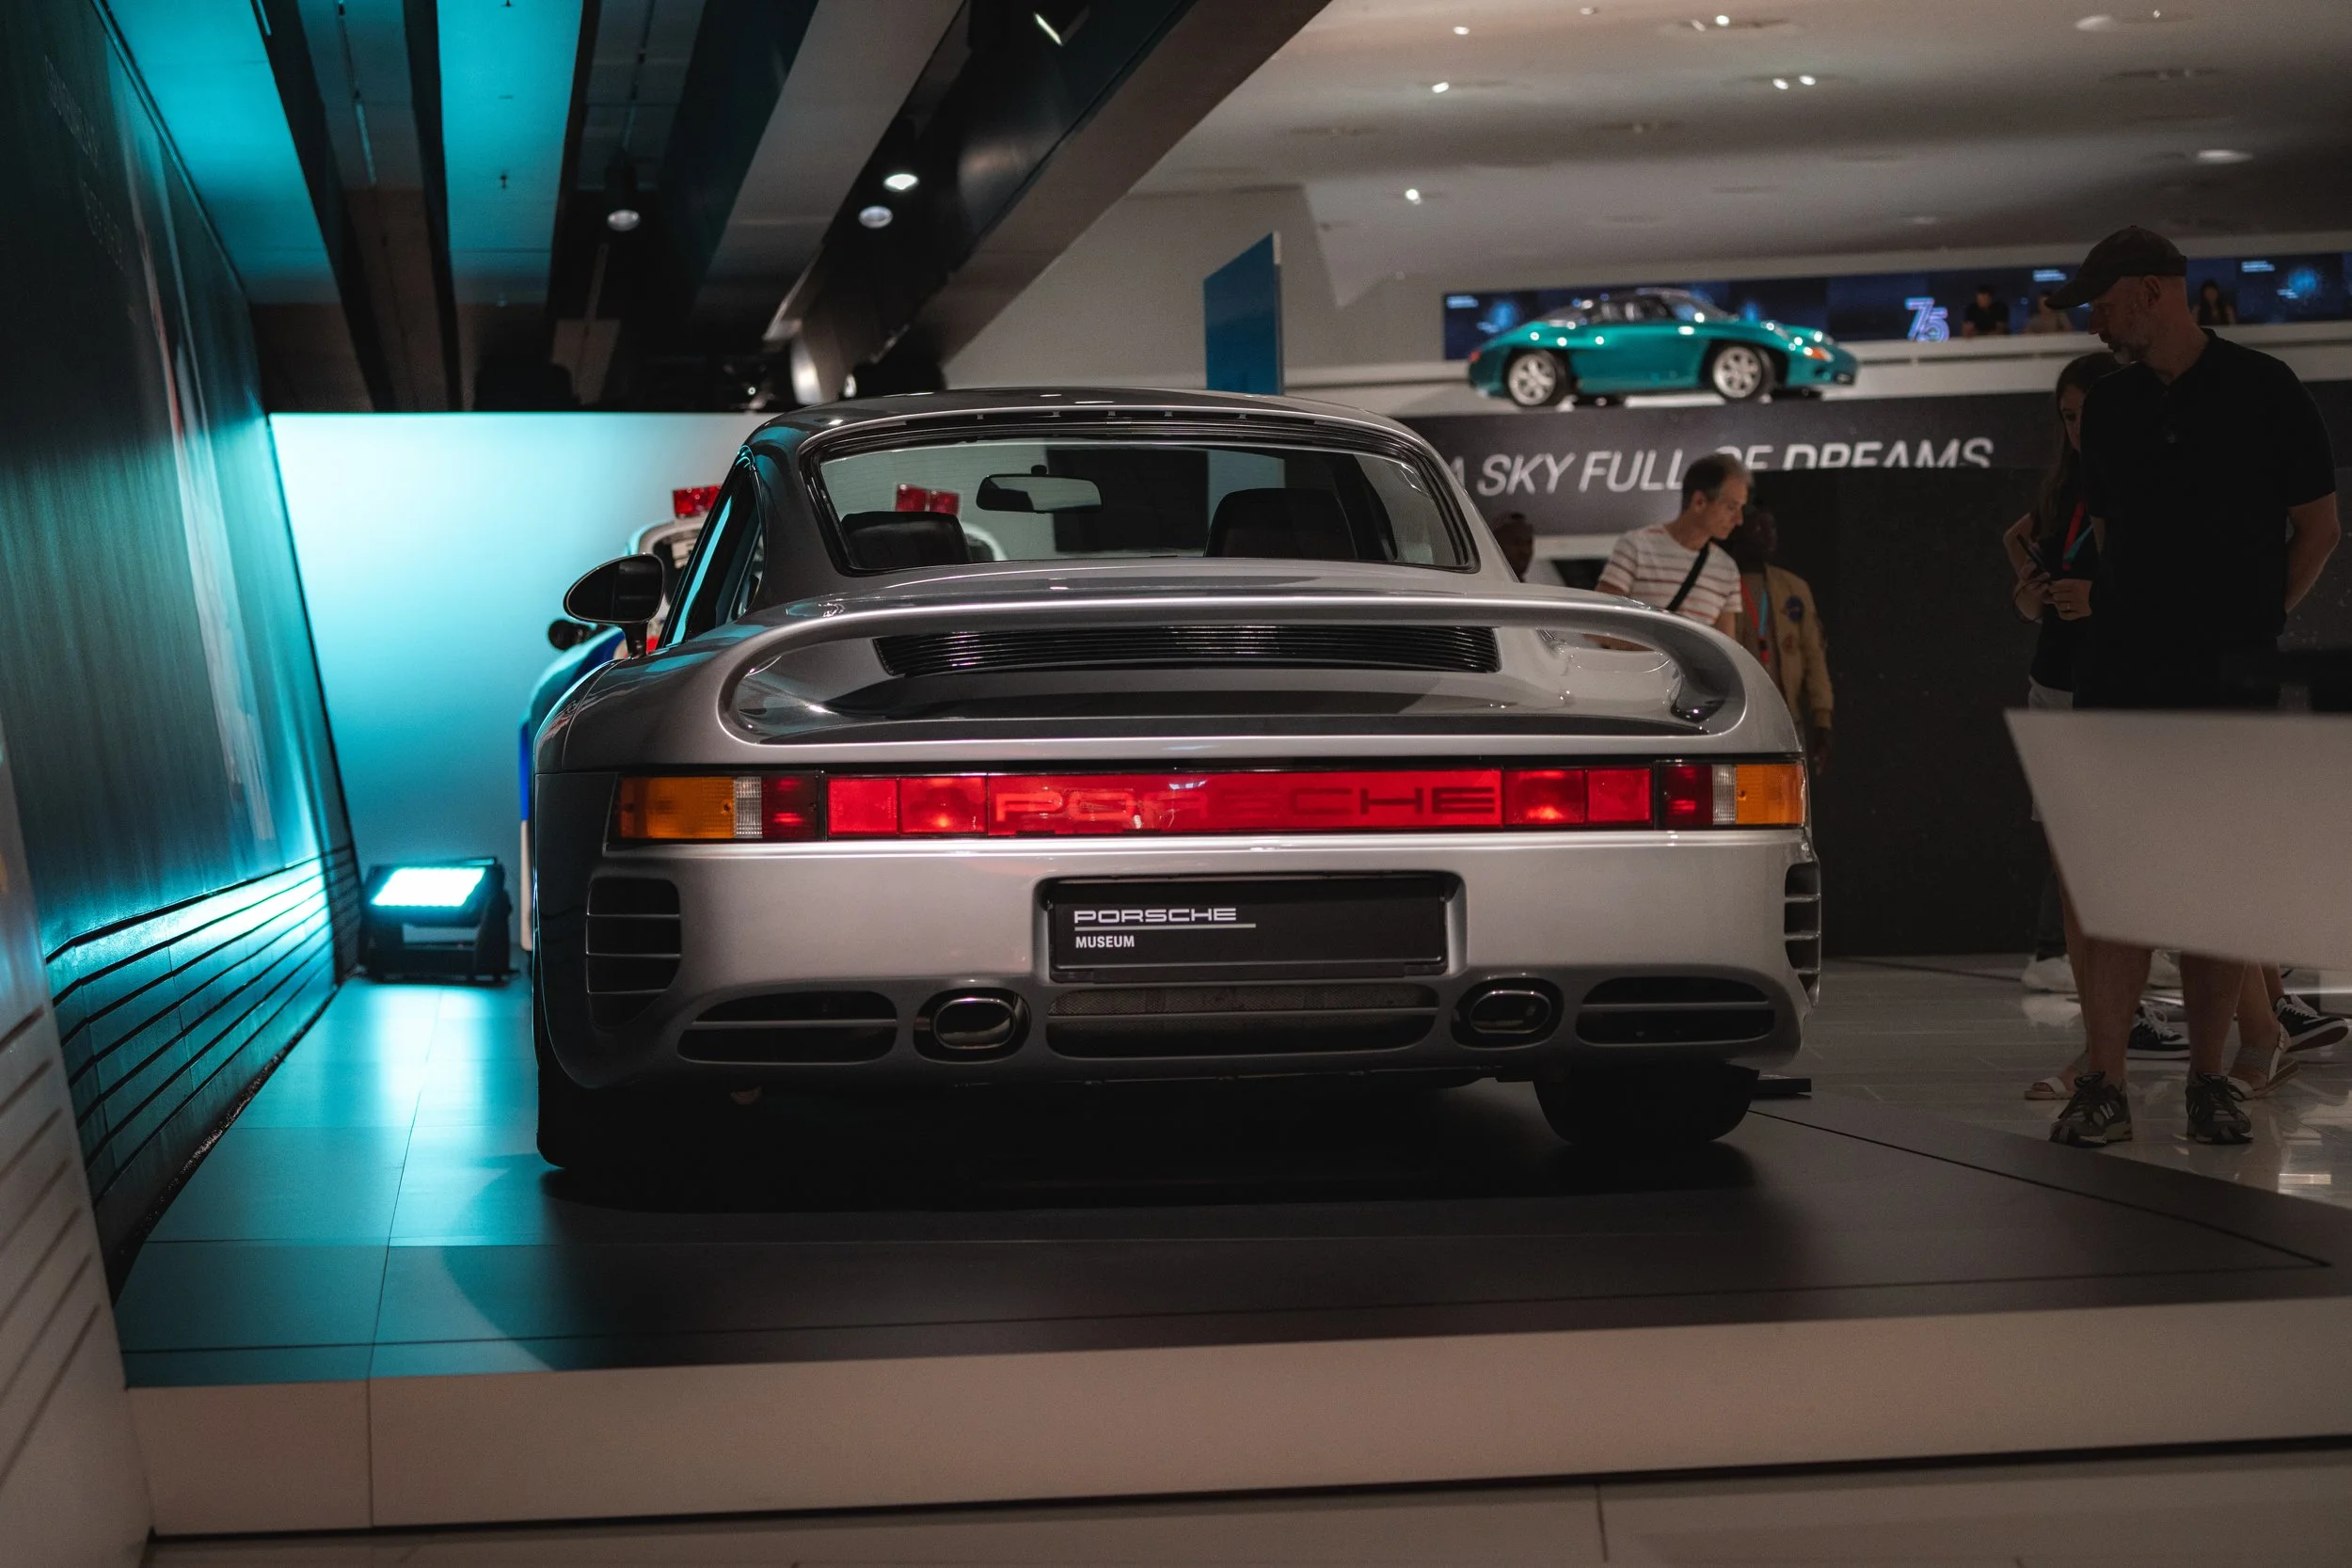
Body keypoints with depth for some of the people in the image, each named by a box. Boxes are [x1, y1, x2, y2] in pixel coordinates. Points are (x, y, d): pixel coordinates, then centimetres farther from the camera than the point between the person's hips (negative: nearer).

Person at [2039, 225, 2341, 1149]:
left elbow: (2316, 527, 6)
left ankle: (2210, 1082, 10)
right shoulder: (2109, 408, 12)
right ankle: (2104, 1085, -3)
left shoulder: (2263, 391, 1)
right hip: (2119, 668, 3)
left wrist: (2253, 621, 4)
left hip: (2230, 671, -3)